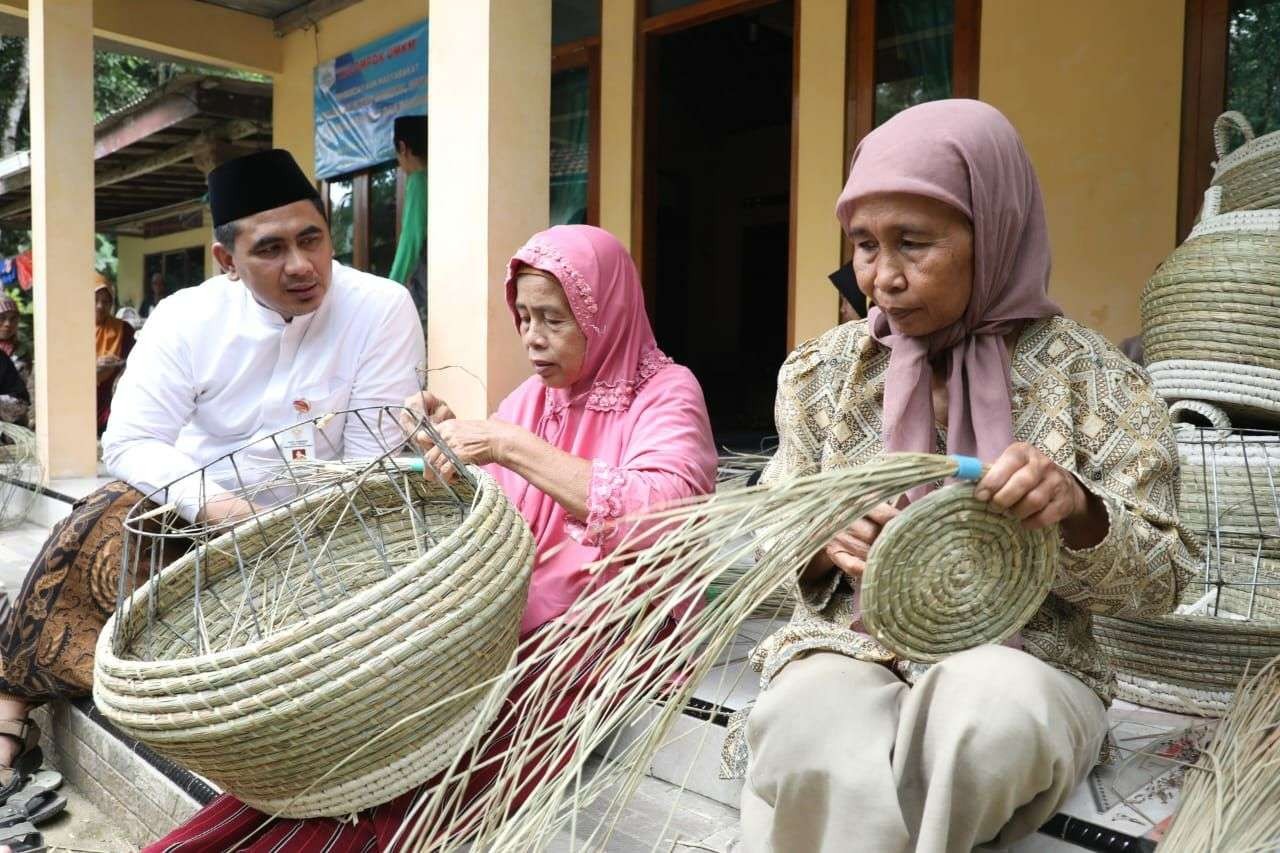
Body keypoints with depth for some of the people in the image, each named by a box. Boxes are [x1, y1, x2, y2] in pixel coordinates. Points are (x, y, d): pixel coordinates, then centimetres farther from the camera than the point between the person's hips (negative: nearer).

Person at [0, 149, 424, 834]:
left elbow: (373, 468, -16)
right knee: (90, 539, -21)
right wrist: (208, 500, -29)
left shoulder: (381, 309, -17)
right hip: (190, 499, 2)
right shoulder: (185, 318, -9)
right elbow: (131, 442, -11)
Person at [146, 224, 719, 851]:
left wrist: (511, 447, -23)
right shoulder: (533, 397, 16)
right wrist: (447, 440, -4)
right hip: (519, 621, 5)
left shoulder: (666, 393, -4)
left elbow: (660, 519, -23)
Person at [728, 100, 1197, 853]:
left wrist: (1079, 513, -21)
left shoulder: (1094, 380, -1)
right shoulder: (826, 370, 5)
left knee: (994, 708, -35)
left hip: (1022, 661, 1)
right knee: (816, 758, -34)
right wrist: (822, 542, -14)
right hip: (847, 646, 0)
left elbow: (1158, 583, 1)